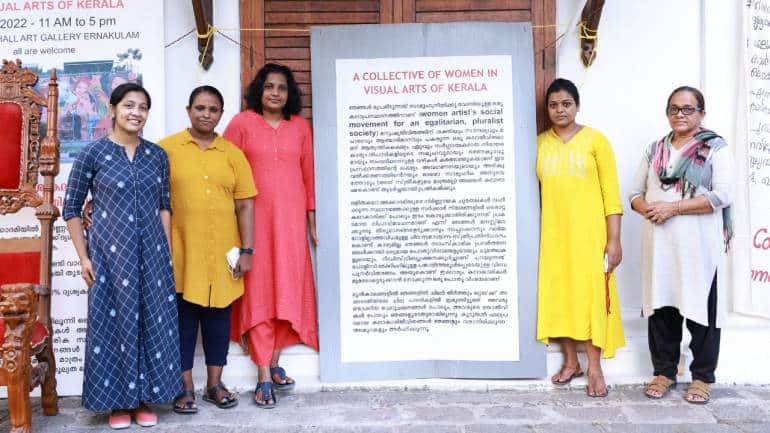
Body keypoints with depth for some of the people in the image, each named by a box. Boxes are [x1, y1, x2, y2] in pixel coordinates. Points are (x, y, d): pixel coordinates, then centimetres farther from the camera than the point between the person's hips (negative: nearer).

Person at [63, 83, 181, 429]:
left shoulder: (157, 155, 6)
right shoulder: (92, 153, -4)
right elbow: (71, 209, 0)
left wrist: (165, 251, 6)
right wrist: (84, 257, -5)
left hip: (152, 255, 3)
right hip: (110, 254, -3)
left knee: (153, 323, 6)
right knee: (113, 323, 5)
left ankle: (144, 399, 22)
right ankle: (118, 402, 21)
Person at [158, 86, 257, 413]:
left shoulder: (233, 154, 7)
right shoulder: (166, 149, 2)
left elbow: (244, 205, 6)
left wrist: (247, 250, 0)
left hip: (222, 253, 2)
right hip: (181, 252, -2)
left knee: (218, 316, 10)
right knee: (183, 318, 6)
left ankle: (214, 384, 23)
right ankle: (186, 387, 19)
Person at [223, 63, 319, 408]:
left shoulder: (301, 126, 9)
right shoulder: (242, 122, 1)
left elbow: (308, 174, 11)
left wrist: (312, 220, 10)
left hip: (291, 218, 3)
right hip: (253, 219, -3)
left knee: (287, 289, 6)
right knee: (258, 292, -2)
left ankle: (275, 363, 20)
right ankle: (264, 376, 3)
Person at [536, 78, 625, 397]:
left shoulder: (595, 139, -1)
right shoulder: (540, 143, 8)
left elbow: (611, 192, -3)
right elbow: (537, 190, 10)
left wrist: (614, 239, -8)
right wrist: (537, 233, 6)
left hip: (588, 231, -3)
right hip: (554, 232, 3)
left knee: (591, 293, -1)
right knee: (558, 293, 6)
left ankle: (595, 368, 10)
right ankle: (570, 361, 20)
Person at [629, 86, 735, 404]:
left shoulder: (715, 148, 0)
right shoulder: (655, 150, 14)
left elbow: (722, 195, -12)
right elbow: (635, 193, 13)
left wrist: (673, 207, -17)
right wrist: (648, 209, -10)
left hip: (699, 245, -4)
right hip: (659, 244, 4)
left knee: (701, 309, 2)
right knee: (661, 307, 7)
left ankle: (702, 376, 17)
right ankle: (664, 371, 21)